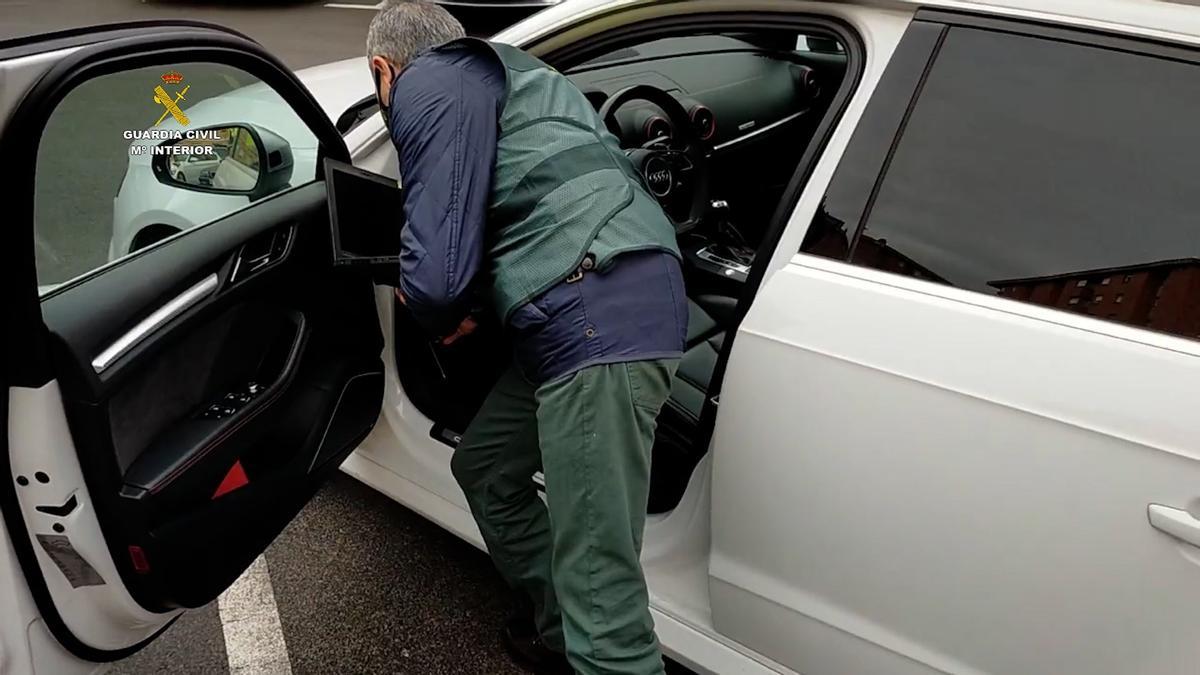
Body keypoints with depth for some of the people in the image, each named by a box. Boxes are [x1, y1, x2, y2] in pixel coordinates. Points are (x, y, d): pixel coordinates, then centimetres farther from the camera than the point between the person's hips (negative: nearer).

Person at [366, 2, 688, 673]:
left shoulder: (428, 87, -1)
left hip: (599, 318, -10)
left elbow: (437, 272, -11)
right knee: (484, 467, 23)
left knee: (598, 585, -9)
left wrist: (444, 315, 11)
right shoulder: (506, 72, 28)